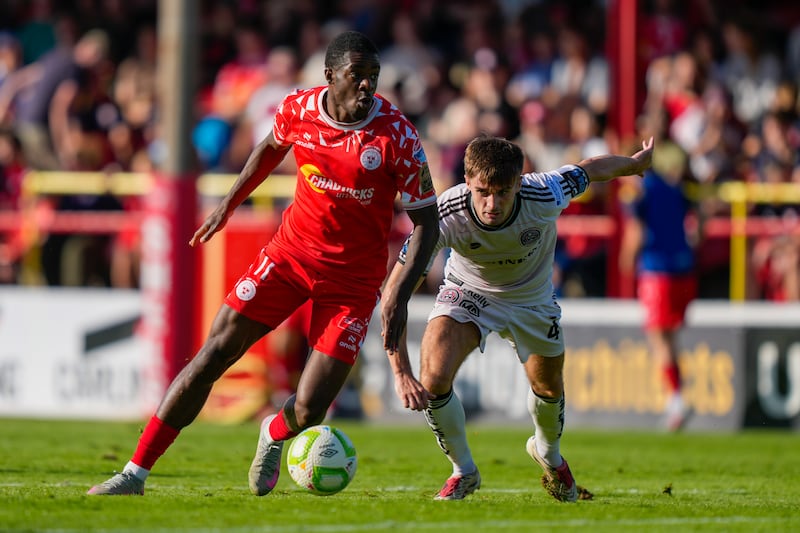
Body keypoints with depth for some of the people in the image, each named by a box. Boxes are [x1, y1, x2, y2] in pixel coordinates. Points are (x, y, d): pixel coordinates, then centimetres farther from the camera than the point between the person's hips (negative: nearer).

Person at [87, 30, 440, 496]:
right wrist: (230, 204, 18)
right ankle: (136, 473, 0)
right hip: (291, 250, 2)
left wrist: (401, 294, -22)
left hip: (354, 278, -2)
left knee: (309, 410, -9)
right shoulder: (298, 110, -9)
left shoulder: (397, 136, -19)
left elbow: (427, 220, -13)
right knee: (214, 355, -7)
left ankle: (274, 436, 31)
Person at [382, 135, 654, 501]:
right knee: (433, 378, -22)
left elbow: (591, 169, -12)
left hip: (531, 297, 2)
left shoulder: (545, 195, -36)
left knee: (548, 388, 16)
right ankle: (464, 471, 6)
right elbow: (394, 291, -36)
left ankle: (548, 453, 53)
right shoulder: (445, 215, -38)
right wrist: (401, 372, -44)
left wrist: (636, 162, 10)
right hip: (468, 291, -1)